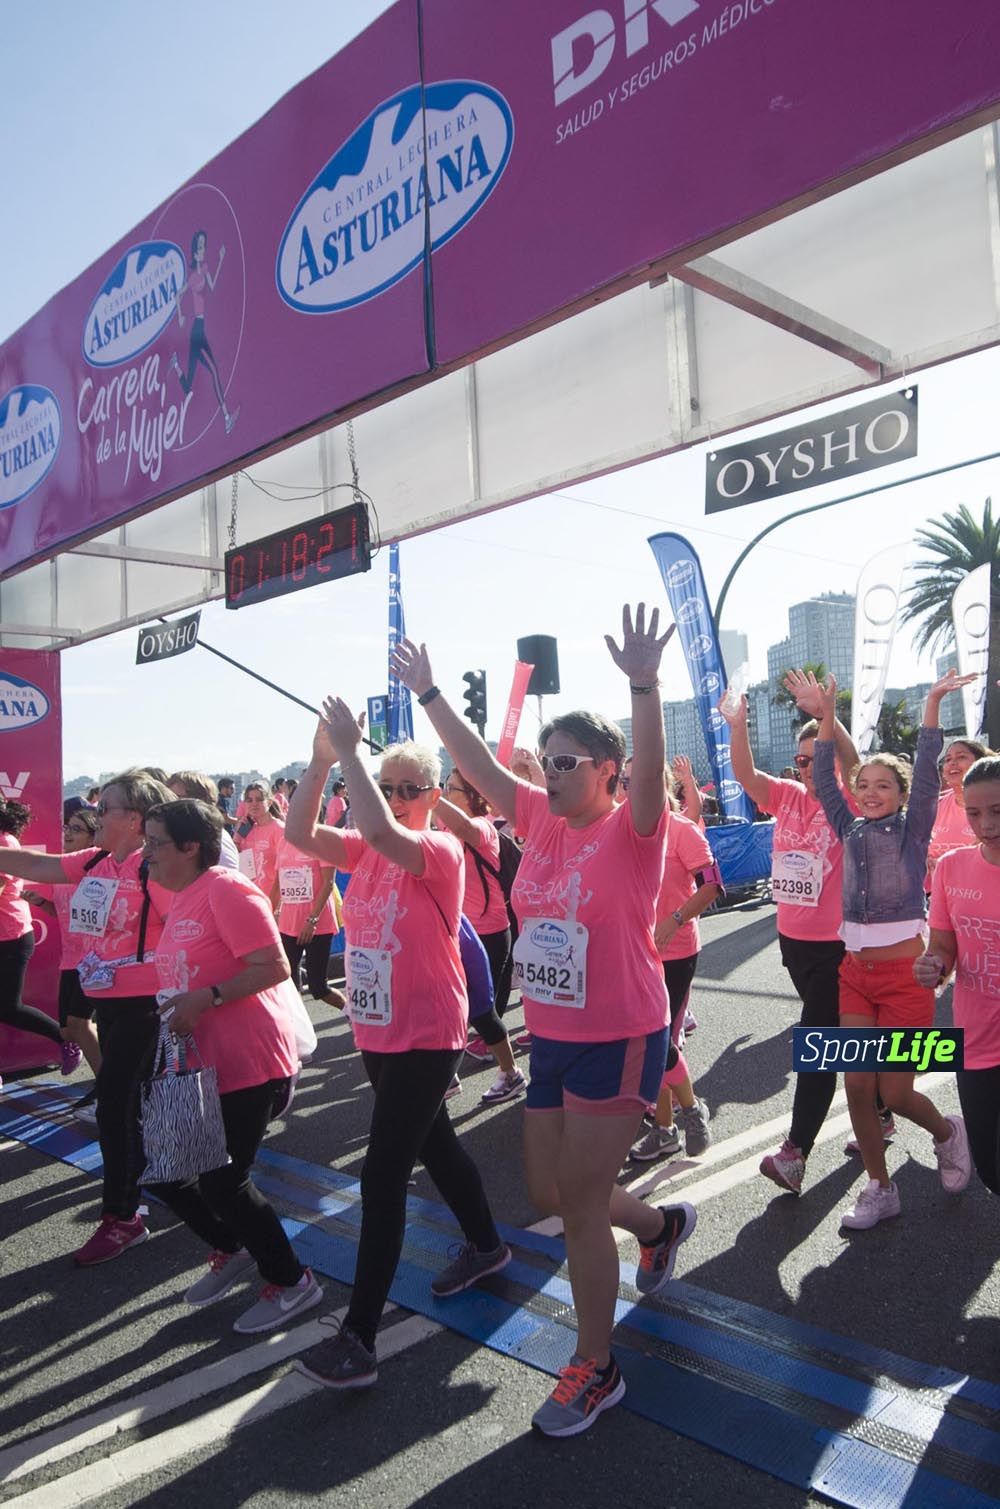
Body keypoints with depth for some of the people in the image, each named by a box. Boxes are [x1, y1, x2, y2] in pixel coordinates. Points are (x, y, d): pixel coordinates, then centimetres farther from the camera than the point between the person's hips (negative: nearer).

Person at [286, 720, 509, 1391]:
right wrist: (321, 760, -21)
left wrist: (348, 749, -33)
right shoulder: (367, 850, 4)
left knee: (383, 1175, -7)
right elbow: (301, 835, -11)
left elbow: (382, 832, -38)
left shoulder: (441, 849, -17)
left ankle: (359, 1339, 3)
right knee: (434, 1141, 23)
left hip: (426, 1038, -8)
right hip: (377, 1032, 8)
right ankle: (487, 1245, 46)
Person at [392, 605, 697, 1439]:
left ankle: (596, 1368, 24)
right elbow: (481, 766, 2)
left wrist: (643, 684, -47)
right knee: (549, 1193, 19)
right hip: (551, 1037, 7)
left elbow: (650, 773, -34)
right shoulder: (541, 821, 2)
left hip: (619, 1041, -7)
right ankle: (663, 1225, 47)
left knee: (580, 1206, 1)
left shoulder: (632, 830, -16)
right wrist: (428, 694, -1)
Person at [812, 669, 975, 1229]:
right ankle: (880, 1190, 20)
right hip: (856, 972, 4)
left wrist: (933, 704, -22)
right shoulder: (851, 830, 7)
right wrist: (827, 714, -5)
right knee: (857, 1086, 2)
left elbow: (926, 775, -15)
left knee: (895, 1092, 1)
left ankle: (948, 1132, 34)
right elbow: (824, 779, 2)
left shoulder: (913, 829, -3)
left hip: (904, 973, -4)